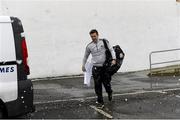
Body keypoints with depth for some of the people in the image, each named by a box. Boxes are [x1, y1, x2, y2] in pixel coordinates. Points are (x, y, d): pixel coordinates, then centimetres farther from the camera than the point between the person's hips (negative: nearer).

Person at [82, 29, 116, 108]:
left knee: (106, 83, 2)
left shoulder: (104, 42, -1)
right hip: (96, 68, 1)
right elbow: (86, 56, 17)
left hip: (105, 66, -1)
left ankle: (109, 93, 36)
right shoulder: (89, 46, 3)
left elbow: (111, 50, -2)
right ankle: (100, 102, 8)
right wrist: (83, 66, 23)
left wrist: (113, 59, -17)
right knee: (97, 85, -2)